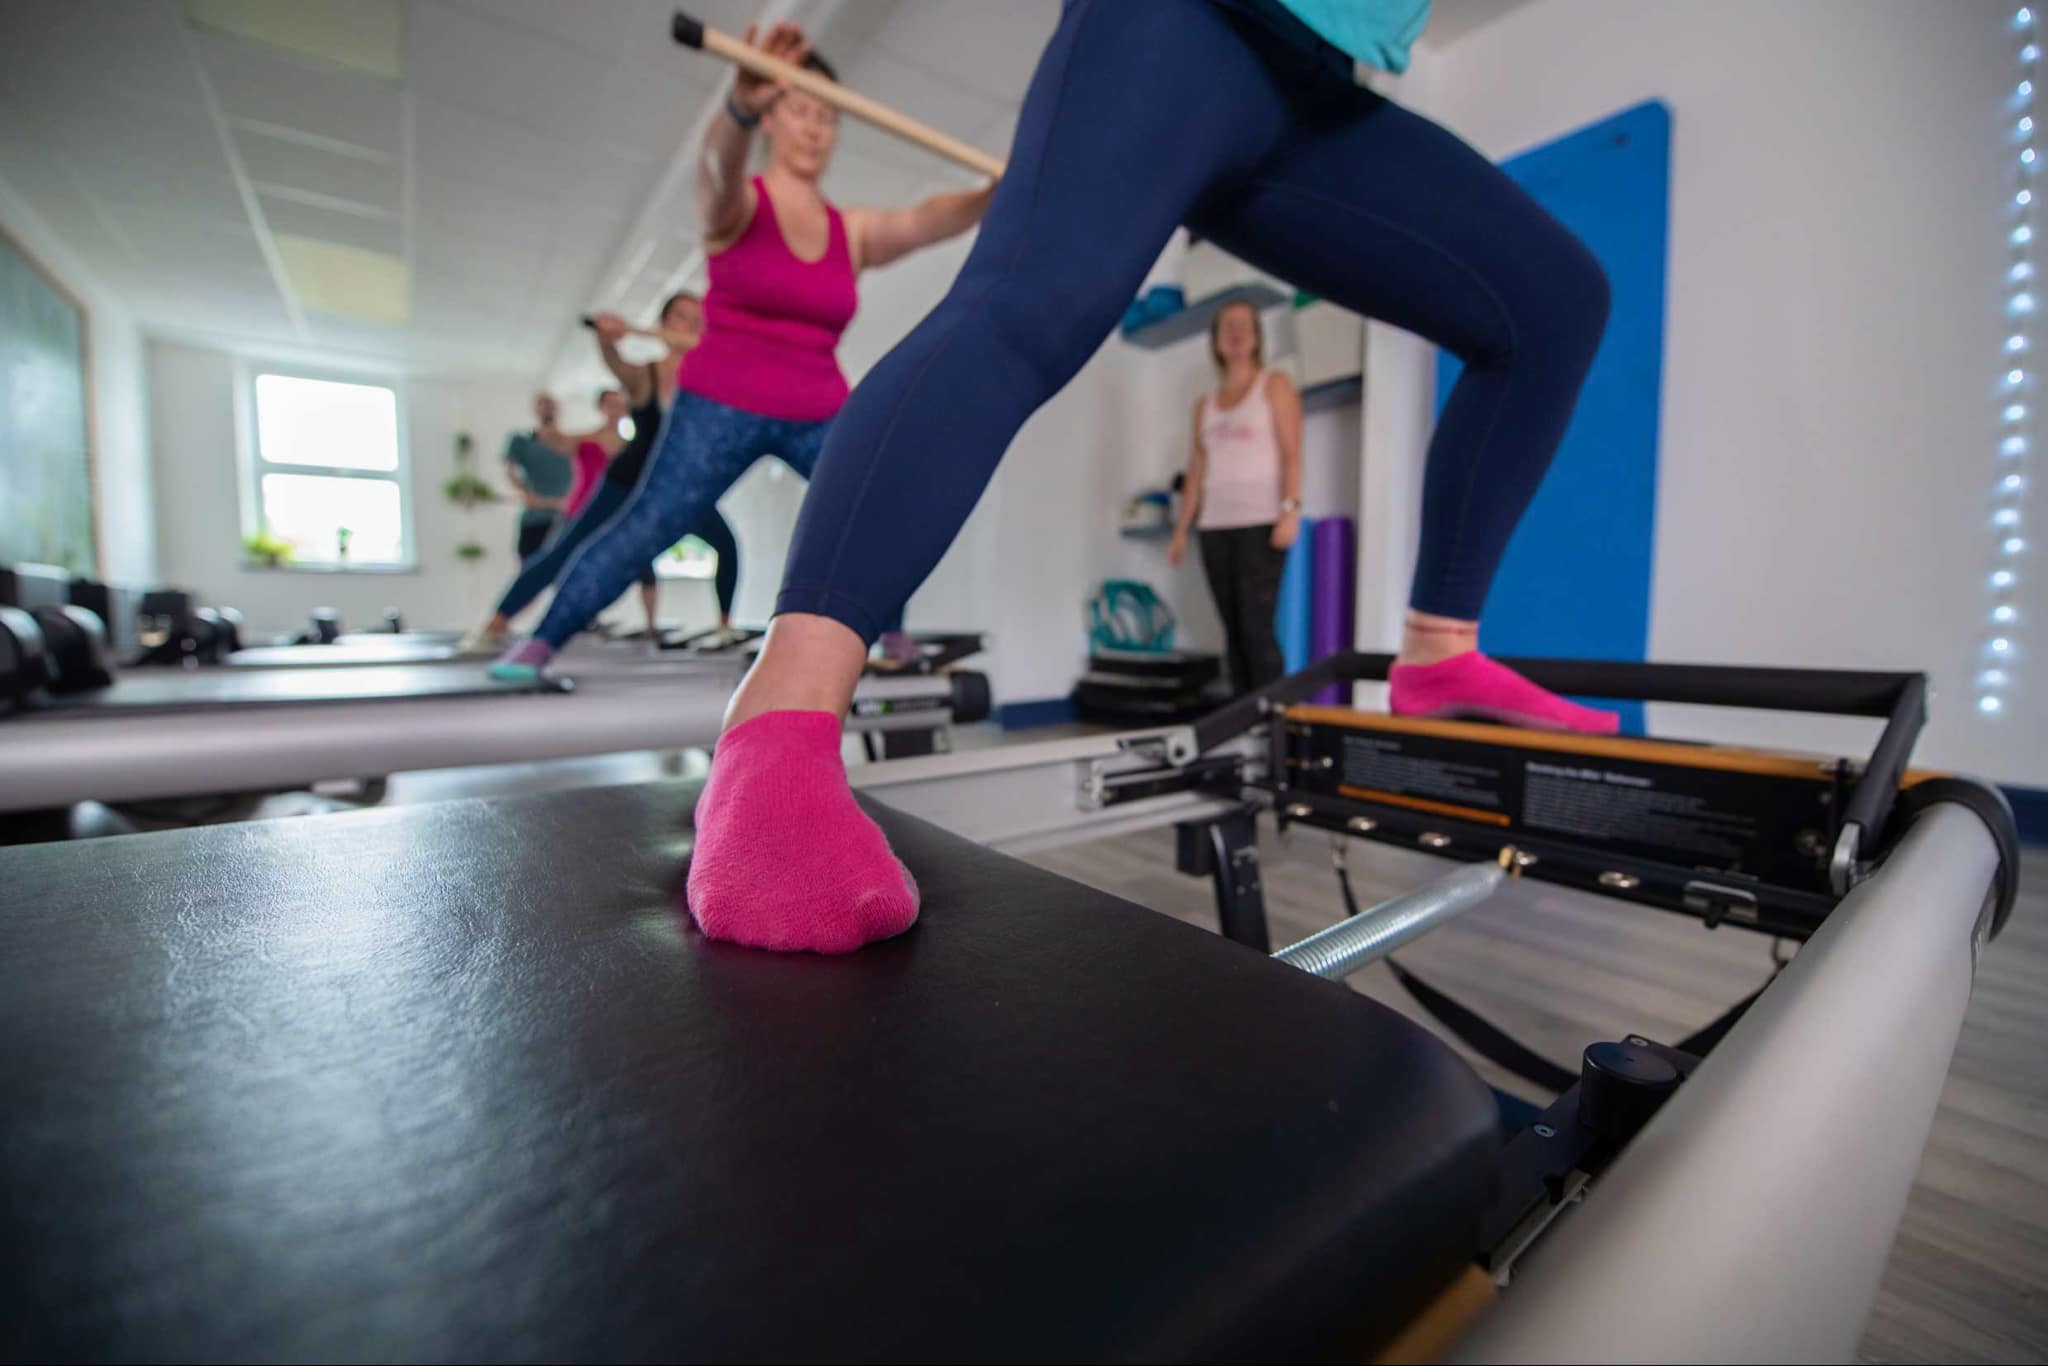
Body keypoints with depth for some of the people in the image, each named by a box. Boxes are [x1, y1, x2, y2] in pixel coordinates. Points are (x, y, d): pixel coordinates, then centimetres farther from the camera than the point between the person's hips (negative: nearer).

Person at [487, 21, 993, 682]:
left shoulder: (854, 230, 8)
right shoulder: (736, 205, -1)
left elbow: (927, 218, -8)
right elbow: (719, 165, -24)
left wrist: (992, 196, -27)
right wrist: (742, 104, -46)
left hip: (820, 415, 4)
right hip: (723, 405, -3)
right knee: (648, 526, -11)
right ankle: (539, 642, 2)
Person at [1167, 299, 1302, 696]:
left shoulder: (1275, 384, 8)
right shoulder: (1205, 404, 19)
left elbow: (1292, 453, -3)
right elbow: (1197, 470, 16)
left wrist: (1291, 509, -16)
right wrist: (1181, 530, 9)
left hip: (1260, 524, -4)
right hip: (1215, 528, 5)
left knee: (1258, 628, -12)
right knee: (1233, 630, 4)